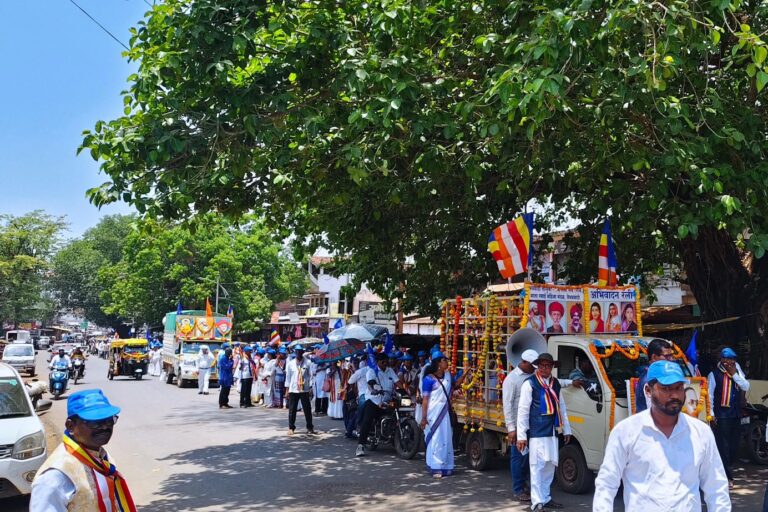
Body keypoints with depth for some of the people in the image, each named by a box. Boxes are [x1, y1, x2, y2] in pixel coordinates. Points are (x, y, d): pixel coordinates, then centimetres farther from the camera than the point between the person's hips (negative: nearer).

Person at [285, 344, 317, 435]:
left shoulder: (307, 363, -2)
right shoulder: (290, 363, 2)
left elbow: (310, 375, 2)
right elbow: (288, 377, 7)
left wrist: (310, 388, -1)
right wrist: (287, 389, 5)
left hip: (304, 389, -1)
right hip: (293, 390, 1)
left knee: (307, 409, 4)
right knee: (292, 410, 6)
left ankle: (310, 427, 15)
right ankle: (291, 428, 18)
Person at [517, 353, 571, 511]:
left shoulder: (555, 384, 14)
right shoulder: (530, 384, -6)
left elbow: (562, 408, 20)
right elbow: (523, 410, -8)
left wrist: (566, 430, 17)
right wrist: (521, 436, -11)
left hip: (552, 432, 7)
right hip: (537, 432, -6)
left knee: (550, 466, 14)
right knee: (537, 467, -5)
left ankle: (545, 498, 26)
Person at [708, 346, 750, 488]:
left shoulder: (737, 371, 9)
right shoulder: (714, 374, -7)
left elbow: (746, 387, 2)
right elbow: (709, 395, -6)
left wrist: (734, 374, -10)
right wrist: (711, 415, -9)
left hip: (736, 414, 5)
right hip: (721, 416, -5)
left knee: (734, 446, 11)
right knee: (723, 446, -4)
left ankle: (726, 469, 27)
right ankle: (727, 476, 3)